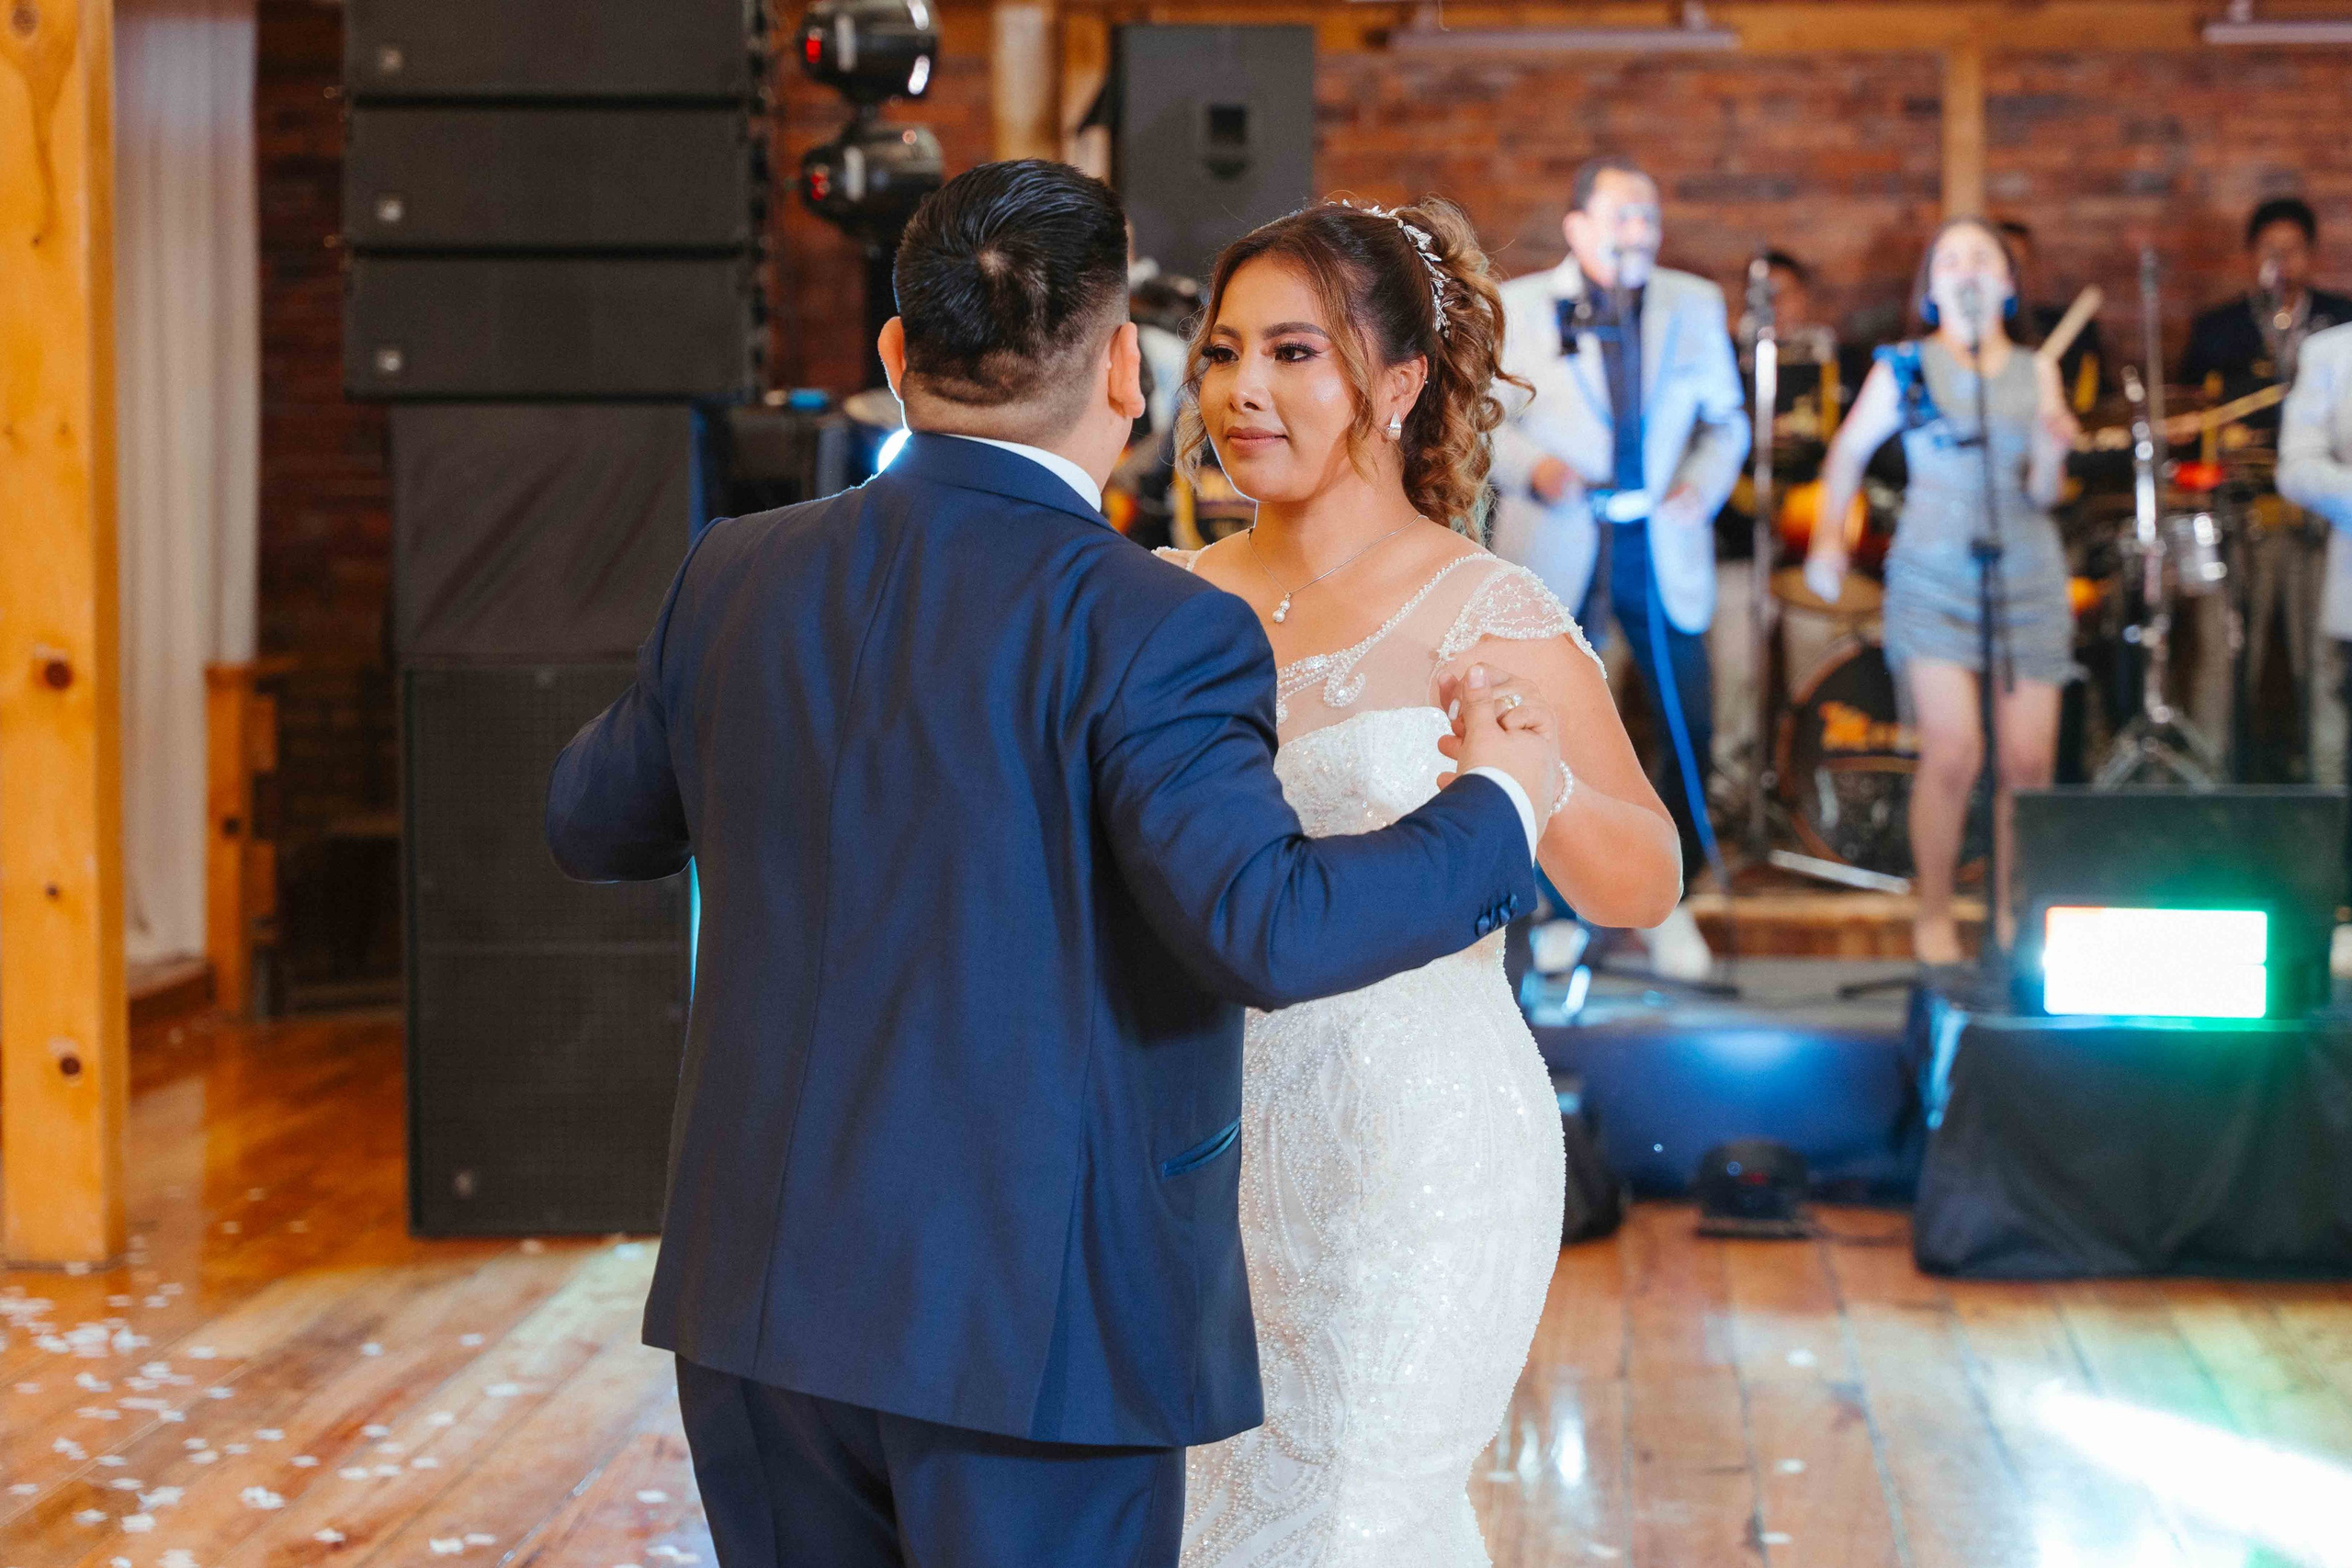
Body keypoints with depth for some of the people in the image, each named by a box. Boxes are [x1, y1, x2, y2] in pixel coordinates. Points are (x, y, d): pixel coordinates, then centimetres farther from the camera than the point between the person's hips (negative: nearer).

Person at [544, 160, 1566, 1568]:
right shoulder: (1148, 632, -15)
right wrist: (1496, 813, -9)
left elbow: (595, 825, 18)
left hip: (762, 1298, 6)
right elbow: (1260, 927, -25)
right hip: (1036, 1334, -5)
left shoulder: (736, 581, 3)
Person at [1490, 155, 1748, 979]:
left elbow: (1725, 418, 14)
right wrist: (1531, 469, -16)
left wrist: (1706, 484, -5)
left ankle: (1669, 901, 17)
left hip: (1663, 554, 2)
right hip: (1555, 555, -2)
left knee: (1689, 727, -1)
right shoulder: (1516, 309, 0)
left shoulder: (1695, 306, 8)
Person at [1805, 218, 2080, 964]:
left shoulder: (2036, 374, 8)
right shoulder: (1905, 369, 4)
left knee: (2028, 759, -2)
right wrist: (1828, 535, 6)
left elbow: (2045, 493, 3)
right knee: (1954, 753, -14)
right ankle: (1934, 916, 3)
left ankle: (2012, 911, 17)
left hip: (2026, 574, 2)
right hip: (1934, 574, -2)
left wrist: (2051, 451, -17)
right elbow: (1849, 450, 15)